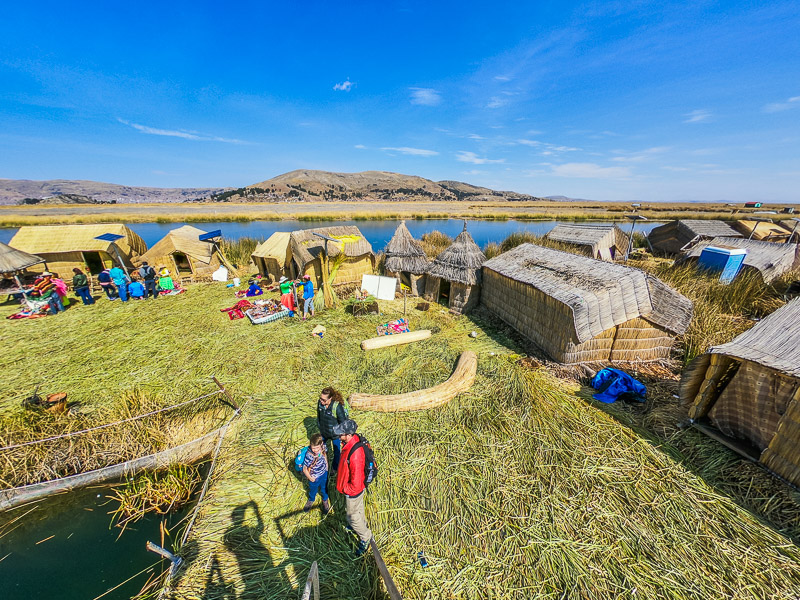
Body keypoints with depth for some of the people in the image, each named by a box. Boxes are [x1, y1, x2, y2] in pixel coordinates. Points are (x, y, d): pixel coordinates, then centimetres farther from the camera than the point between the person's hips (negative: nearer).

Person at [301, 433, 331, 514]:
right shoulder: (309, 455, -39)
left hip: (324, 474, 3)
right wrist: (310, 478, -11)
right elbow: (305, 469, -24)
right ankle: (311, 500, 61)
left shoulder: (323, 446, -25)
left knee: (324, 488, 28)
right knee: (313, 490, 28)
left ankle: (325, 500, 59)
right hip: (314, 478, -3)